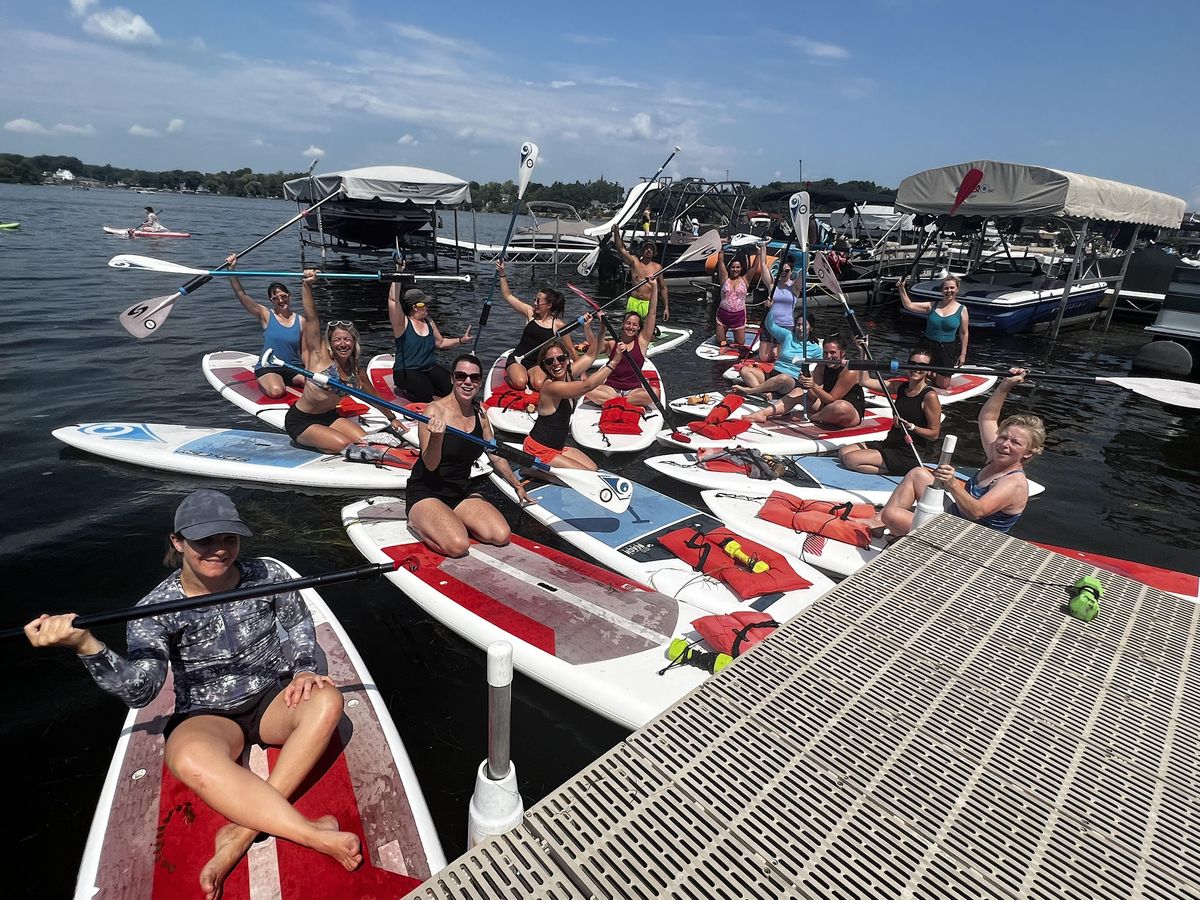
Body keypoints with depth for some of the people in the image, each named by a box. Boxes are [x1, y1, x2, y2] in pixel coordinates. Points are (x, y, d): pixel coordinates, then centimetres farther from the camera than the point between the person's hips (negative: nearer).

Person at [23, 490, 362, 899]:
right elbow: (139, 691, -25)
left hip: (272, 698, 2)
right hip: (206, 716, -2)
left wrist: (304, 669, -6)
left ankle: (241, 832, -30)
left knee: (327, 698, -31)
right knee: (190, 758, -38)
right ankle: (316, 836, -38)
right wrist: (86, 644, -38)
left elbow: (298, 624, 8)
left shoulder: (268, 575, -9)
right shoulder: (155, 609, -13)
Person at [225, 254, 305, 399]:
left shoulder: (301, 321, 4)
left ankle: (293, 381, 6)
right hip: (268, 368, -2)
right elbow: (241, 295, -11)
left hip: (294, 368, 2)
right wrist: (231, 270, -21)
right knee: (276, 392, -31)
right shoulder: (266, 315, -1)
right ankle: (263, 382, 5)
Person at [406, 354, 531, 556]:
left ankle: (451, 521, 8)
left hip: (462, 492, 6)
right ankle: (418, 522, 0)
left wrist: (517, 486, 29)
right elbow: (430, 465, -18)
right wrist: (437, 437, -38)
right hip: (426, 493, -6)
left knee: (501, 536, -16)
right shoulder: (435, 411, -14)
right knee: (458, 546, -30)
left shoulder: (479, 416, 5)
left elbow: (496, 456, 19)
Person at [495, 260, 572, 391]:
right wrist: (502, 274, -6)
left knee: (539, 384, -32)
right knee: (520, 383, -30)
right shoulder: (530, 313, -2)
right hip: (518, 359, 1)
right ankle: (510, 374, 7)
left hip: (538, 364, 0)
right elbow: (508, 296, 2)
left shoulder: (559, 325, -6)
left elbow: (570, 349, 1)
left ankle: (529, 375, 3)